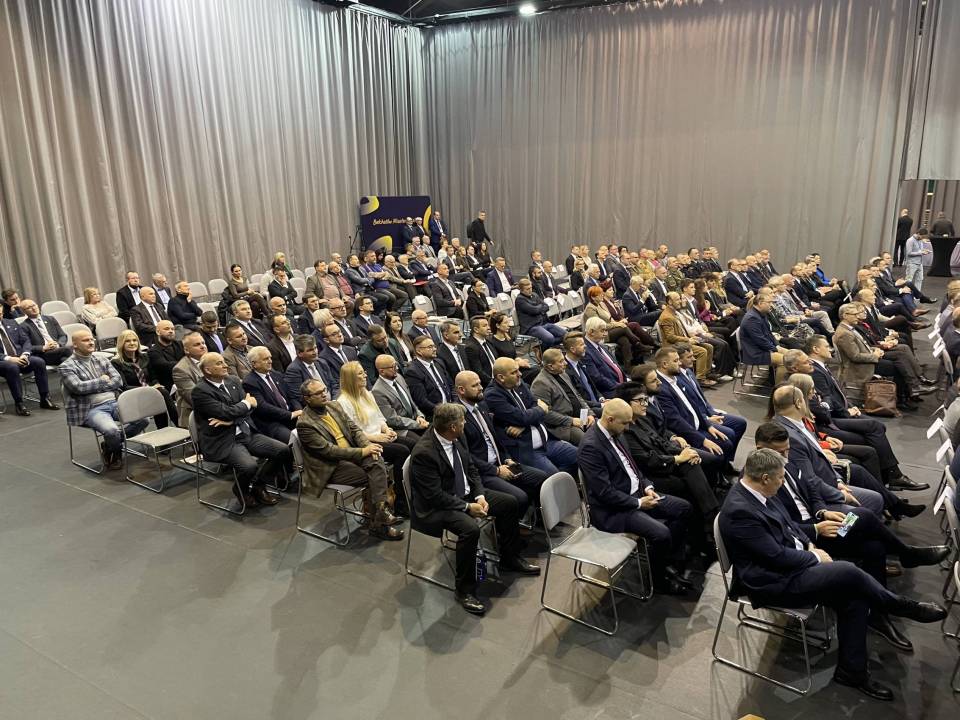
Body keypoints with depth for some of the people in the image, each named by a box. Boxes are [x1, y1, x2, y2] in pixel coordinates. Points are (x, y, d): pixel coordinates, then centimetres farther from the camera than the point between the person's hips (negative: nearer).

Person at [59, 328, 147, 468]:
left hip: (114, 402, 6)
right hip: (91, 408, -5)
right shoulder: (66, 366, 3)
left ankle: (112, 445, 4)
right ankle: (109, 450, 4)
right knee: (111, 430, -33)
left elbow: (118, 380, 7)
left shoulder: (102, 359, 18)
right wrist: (102, 381, -2)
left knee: (143, 419, -18)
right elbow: (78, 387, -13)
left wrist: (94, 387, -4)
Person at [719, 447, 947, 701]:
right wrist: (815, 557, -9)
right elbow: (777, 556, -23)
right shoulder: (739, 511, -28)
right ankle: (906, 608, 9)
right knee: (849, 573, -18)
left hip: (790, 563, 9)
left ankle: (851, 670, 9)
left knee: (854, 595, -4)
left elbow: (788, 523, 17)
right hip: (772, 582, -9)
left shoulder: (758, 493, 0)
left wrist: (810, 545, 1)